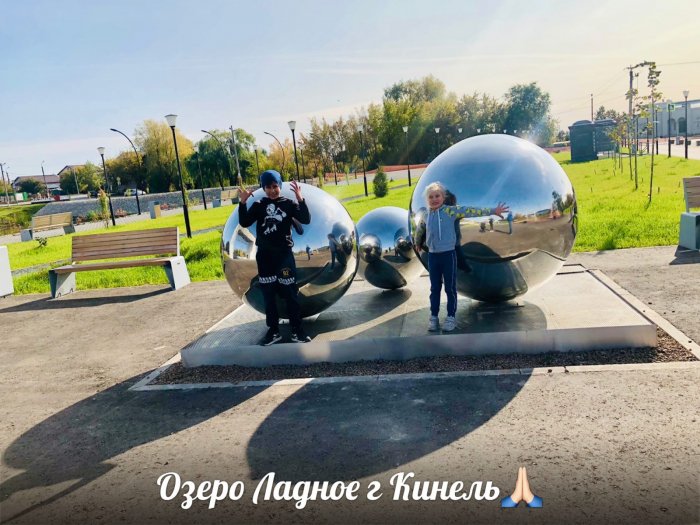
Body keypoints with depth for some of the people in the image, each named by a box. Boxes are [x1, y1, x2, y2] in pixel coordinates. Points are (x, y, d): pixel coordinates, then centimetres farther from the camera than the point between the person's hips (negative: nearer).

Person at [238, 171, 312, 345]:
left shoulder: (288, 204, 1)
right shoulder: (259, 206, 5)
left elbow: (306, 220, -10)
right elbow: (244, 223, -3)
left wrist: (301, 199, -22)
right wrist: (243, 203, -15)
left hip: (284, 254, -2)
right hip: (264, 255, 2)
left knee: (290, 293, 1)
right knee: (268, 294, 7)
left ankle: (296, 330, 9)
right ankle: (273, 331, 18)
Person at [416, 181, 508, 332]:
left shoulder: (451, 210, -6)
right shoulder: (427, 215, 7)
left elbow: (470, 211, -11)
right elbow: (420, 228, 27)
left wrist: (492, 211, -14)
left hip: (448, 254, -4)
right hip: (432, 256, 4)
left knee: (450, 288, 4)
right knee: (435, 288, 11)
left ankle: (451, 317, 15)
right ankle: (433, 317, 20)